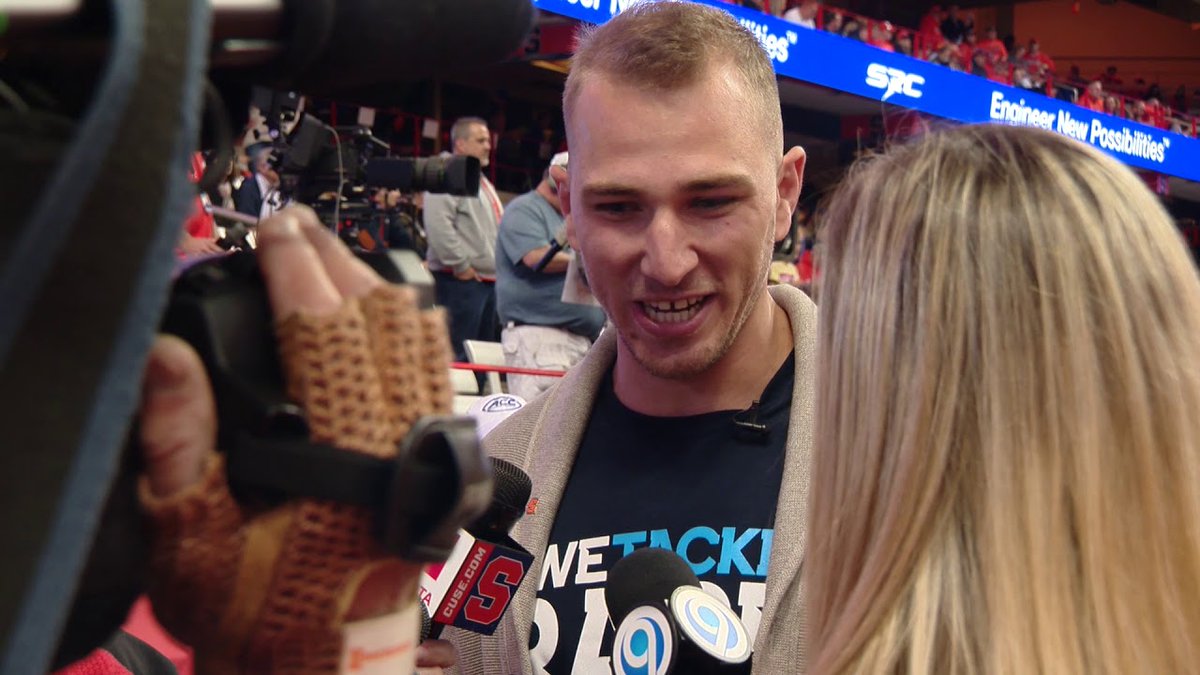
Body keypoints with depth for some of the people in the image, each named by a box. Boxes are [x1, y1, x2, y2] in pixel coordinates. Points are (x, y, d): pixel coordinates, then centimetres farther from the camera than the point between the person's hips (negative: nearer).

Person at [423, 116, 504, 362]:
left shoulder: (482, 181, 23)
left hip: (489, 279, 10)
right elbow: (438, 224, -22)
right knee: (460, 355, -11)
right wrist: (460, 265, -20)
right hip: (462, 279, -10)